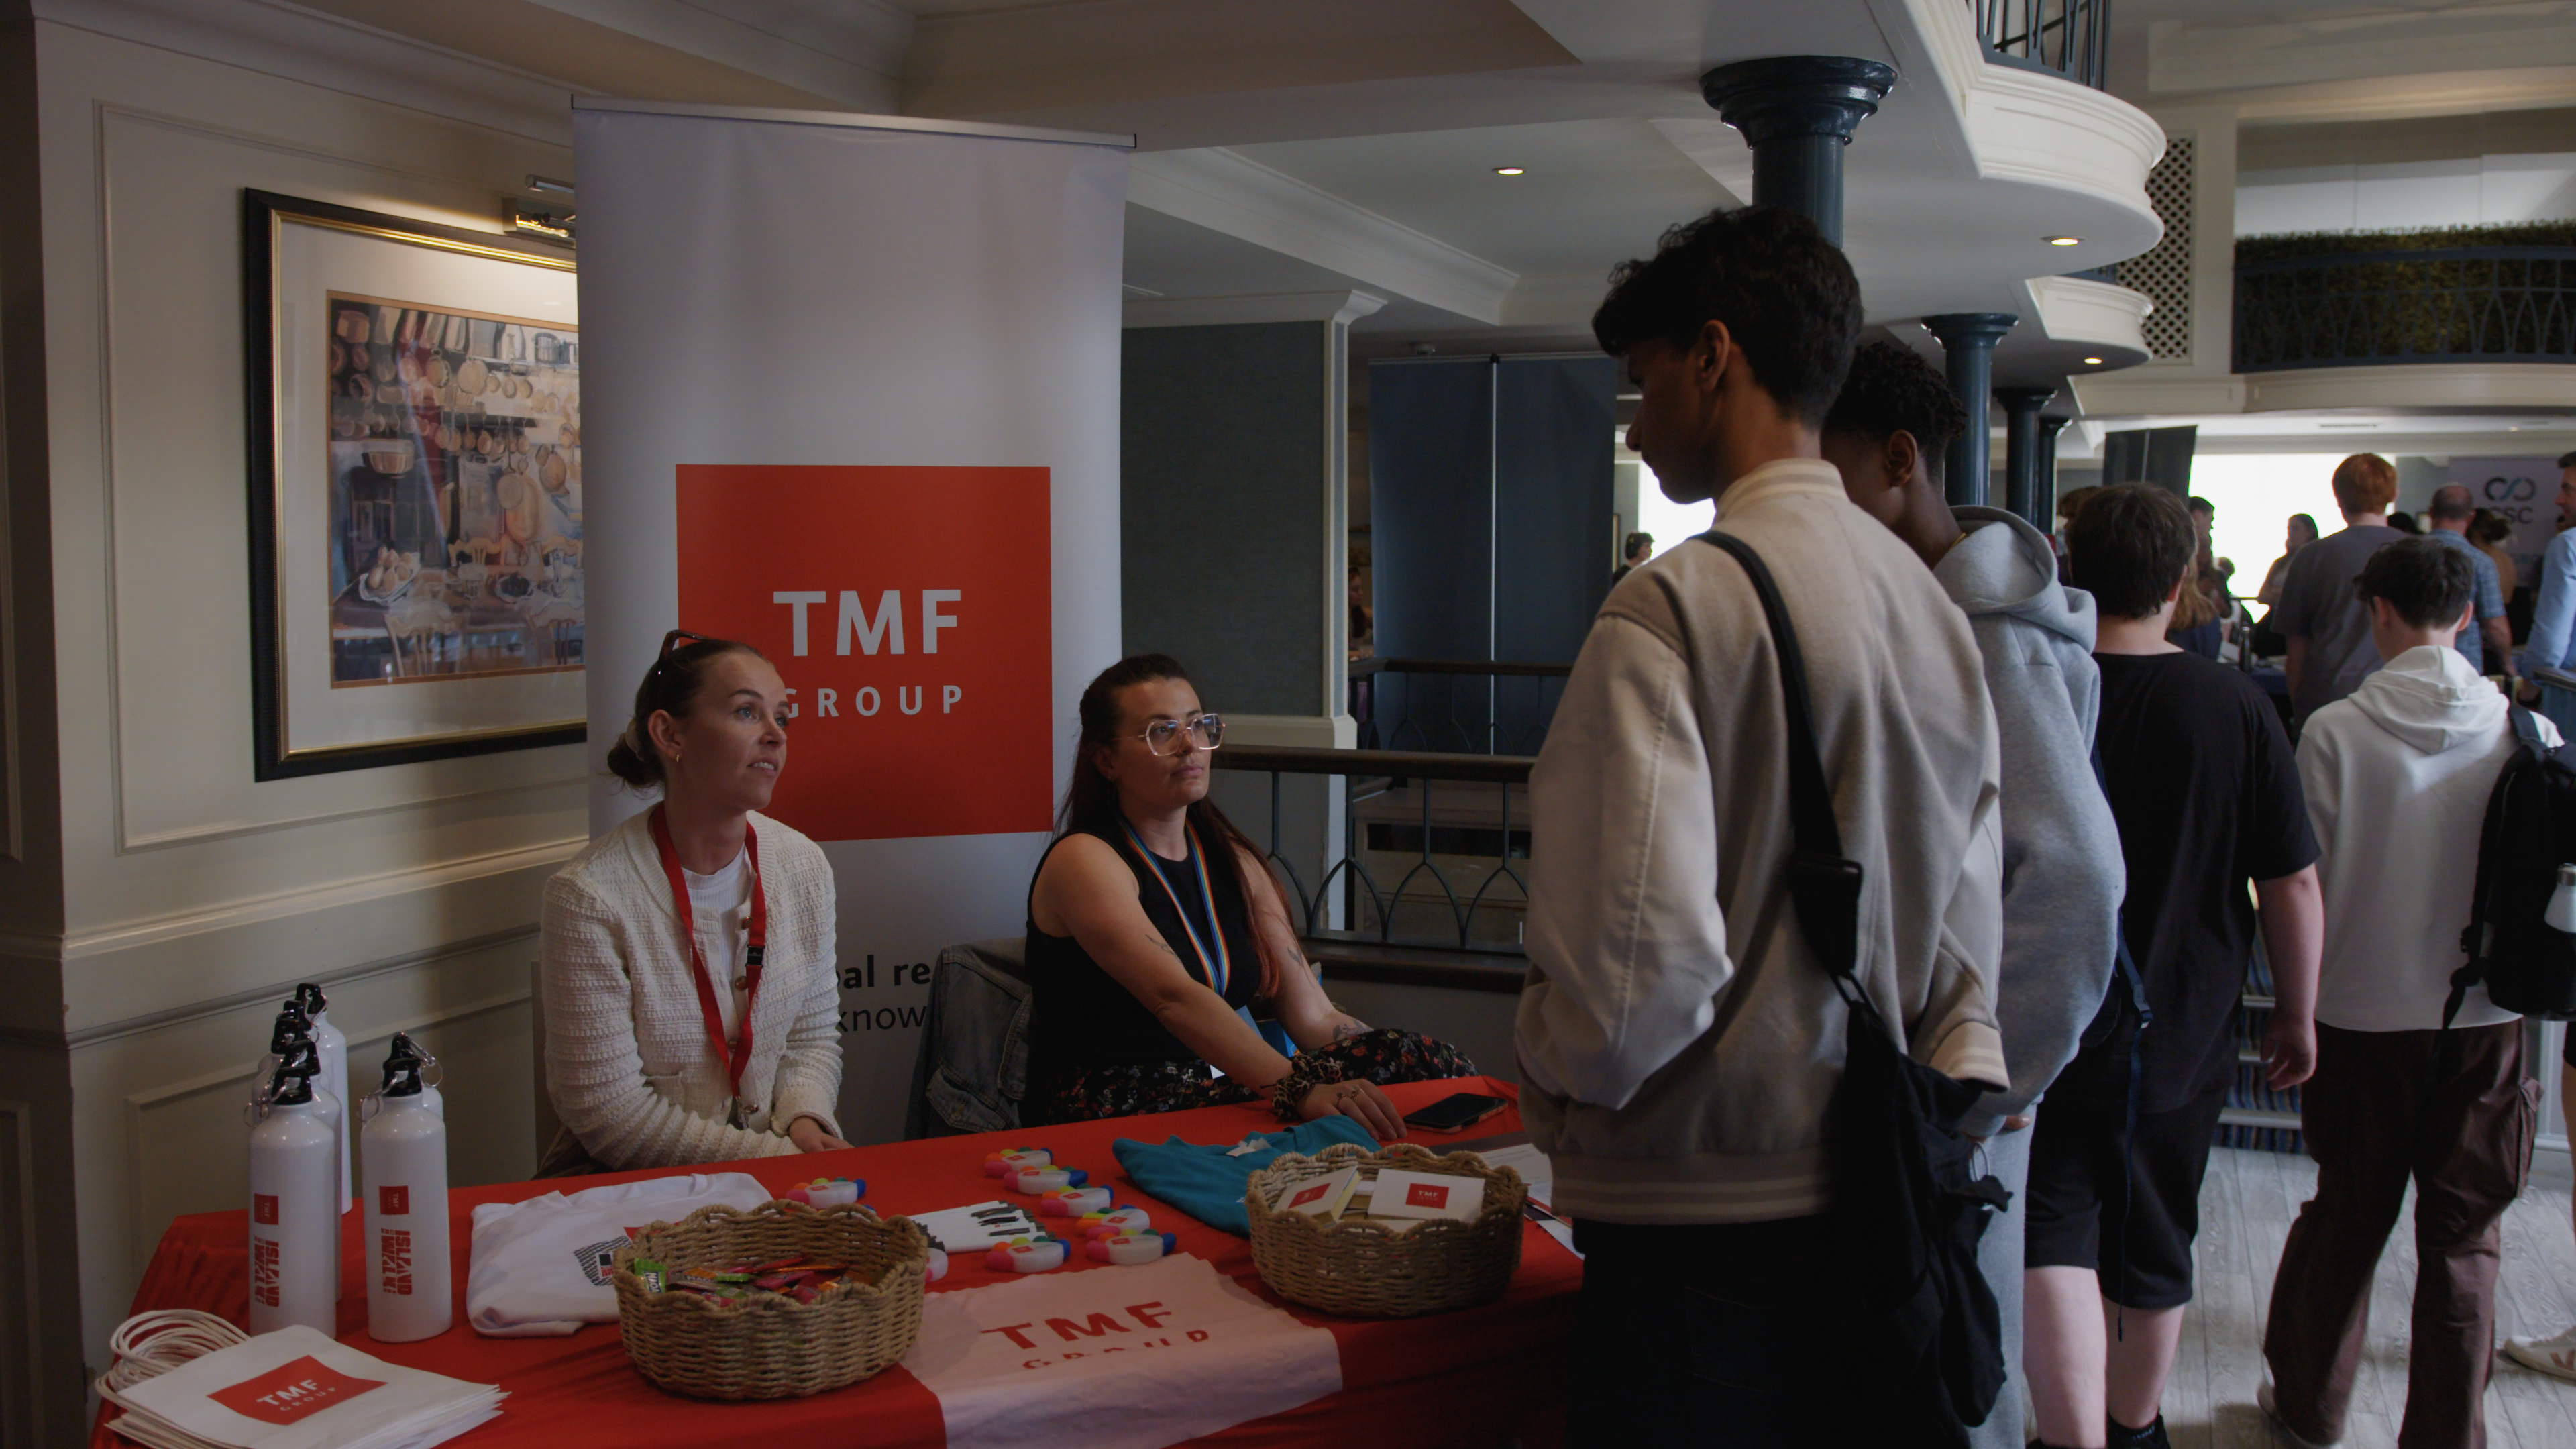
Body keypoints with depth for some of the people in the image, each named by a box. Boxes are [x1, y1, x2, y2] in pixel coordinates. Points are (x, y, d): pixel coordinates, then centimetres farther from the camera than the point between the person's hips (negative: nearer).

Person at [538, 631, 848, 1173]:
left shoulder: (802, 865, 2)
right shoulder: (589, 896, -16)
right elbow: (609, 1113, -15)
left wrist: (803, 1119, -9)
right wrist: (772, 1155, -17)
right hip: (626, 1181, -5)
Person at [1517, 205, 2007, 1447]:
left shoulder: (1677, 606, -17)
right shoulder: (1935, 607, 8)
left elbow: (1640, 963, -23)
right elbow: (1969, 933, 12)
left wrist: (1550, 1092, -5)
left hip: (1703, 1218, -7)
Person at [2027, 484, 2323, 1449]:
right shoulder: (2235, 707, -9)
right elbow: (2293, 882, -5)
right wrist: (2296, 1013, 9)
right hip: (2182, 1033, 2)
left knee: (2051, 1235, -3)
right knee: (2154, 1248, 19)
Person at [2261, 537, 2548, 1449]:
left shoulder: (2335, 731, -13)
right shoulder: (2527, 733, -8)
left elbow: (2302, 881, -8)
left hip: (2365, 1009, 0)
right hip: (2486, 1017, 1)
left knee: (2347, 1218, 14)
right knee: (2464, 1235, 11)